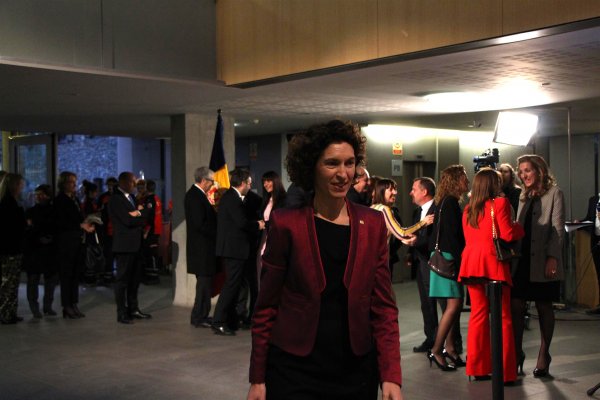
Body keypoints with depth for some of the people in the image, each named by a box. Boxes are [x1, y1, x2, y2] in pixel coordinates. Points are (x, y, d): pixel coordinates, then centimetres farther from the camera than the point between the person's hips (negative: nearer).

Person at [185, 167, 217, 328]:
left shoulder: (195, 194, 15)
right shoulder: (195, 196, -17)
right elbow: (200, 224, -22)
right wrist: (217, 233, -13)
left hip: (203, 247, 11)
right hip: (201, 247, -11)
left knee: (205, 280, 15)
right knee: (205, 280, -5)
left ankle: (200, 315, 22)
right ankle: (199, 317, 1)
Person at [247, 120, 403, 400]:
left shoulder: (373, 224, 1)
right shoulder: (286, 224, -6)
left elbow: (383, 306, 1)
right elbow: (266, 306, -2)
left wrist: (391, 376, -7)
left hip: (356, 369, 3)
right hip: (294, 369, -2)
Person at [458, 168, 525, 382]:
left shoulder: (468, 209, 15)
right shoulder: (500, 203, -5)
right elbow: (508, 234, -10)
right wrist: (520, 227, 10)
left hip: (472, 264, 6)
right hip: (493, 263, -6)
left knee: (478, 315, 10)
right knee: (502, 318, 0)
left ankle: (477, 367, 14)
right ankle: (505, 371, 2)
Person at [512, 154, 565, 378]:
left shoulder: (554, 193, -1)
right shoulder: (524, 197, 17)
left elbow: (558, 229, -8)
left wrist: (552, 258, -16)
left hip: (542, 262, -5)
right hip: (522, 259, 5)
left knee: (544, 307, 4)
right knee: (516, 305, -2)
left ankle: (543, 356, 13)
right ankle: (516, 353, 5)